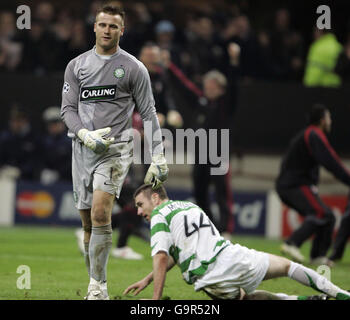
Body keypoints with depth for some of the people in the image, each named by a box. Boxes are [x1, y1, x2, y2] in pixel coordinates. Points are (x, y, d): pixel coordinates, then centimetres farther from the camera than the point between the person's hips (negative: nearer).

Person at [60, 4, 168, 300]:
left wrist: (158, 158, -1)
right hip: (83, 150, 4)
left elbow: (148, 114, 4)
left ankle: (98, 285, -19)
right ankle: (95, 284, 17)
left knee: (100, 212, -21)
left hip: (116, 148, -4)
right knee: (87, 221, 6)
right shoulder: (77, 65, 10)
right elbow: (68, 109, 8)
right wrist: (86, 135, -11)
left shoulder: (134, 69, 3)